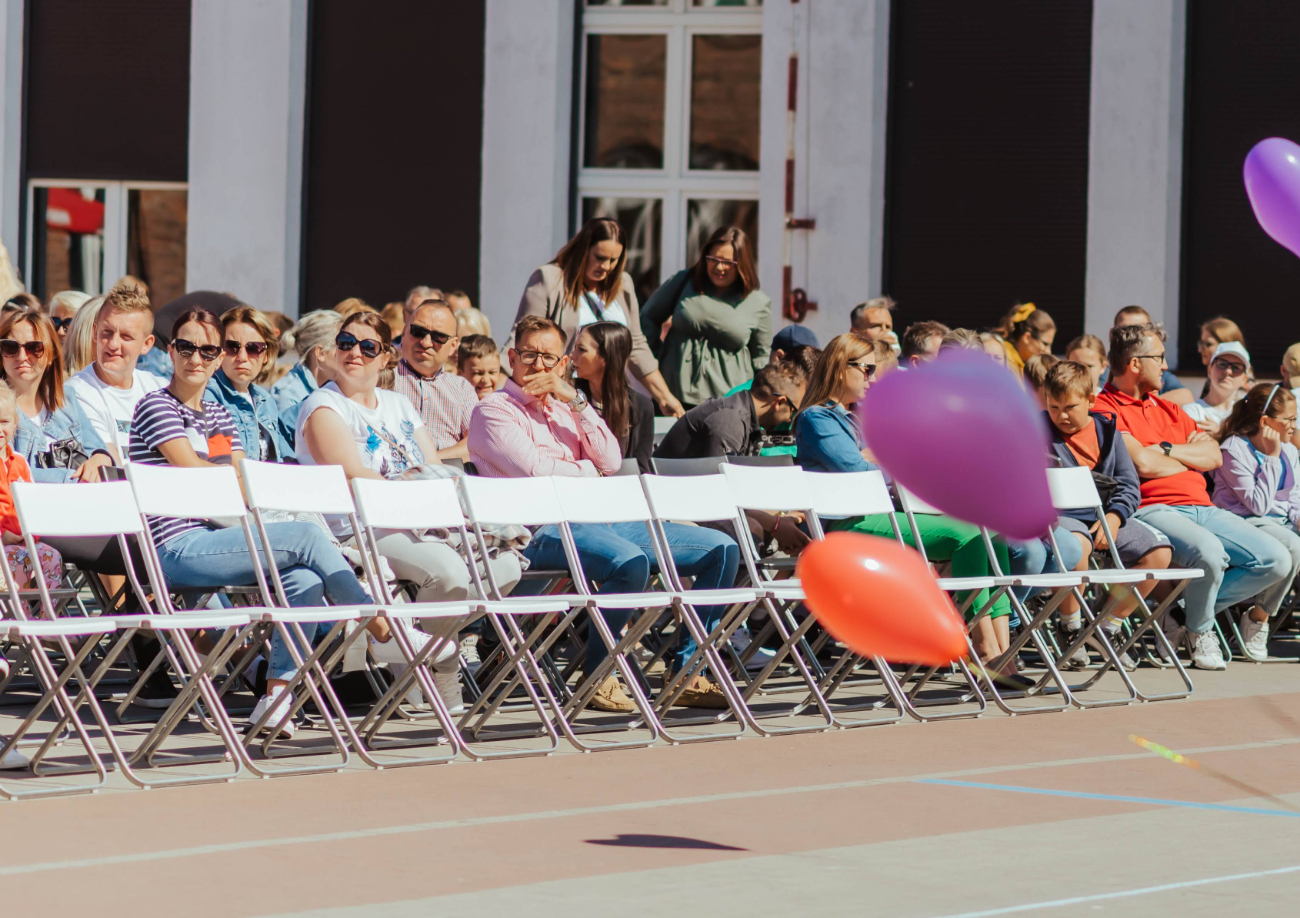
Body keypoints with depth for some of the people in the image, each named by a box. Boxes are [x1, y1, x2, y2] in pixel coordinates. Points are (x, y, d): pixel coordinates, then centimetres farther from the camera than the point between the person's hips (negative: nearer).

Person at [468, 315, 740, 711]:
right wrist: (587, 470, 6)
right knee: (629, 560, -39)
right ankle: (597, 675, -22)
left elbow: (611, 462, 10)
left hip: (600, 518, 8)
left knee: (722, 549, -2)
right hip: (545, 532, -8)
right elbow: (534, 470, -11)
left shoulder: (564, 407, 24)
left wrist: (577, 401, 2)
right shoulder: (494, 411, 4)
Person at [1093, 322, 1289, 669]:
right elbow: (1143, 464, -13)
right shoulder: (1105, 409, 0)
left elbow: (1214, 457, 15)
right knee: (1209, 550, -36)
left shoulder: (1169, 410, 26)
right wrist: (1189, 456, 6)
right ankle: (1200, 632, -7)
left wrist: (1165, 449, -1)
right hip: (1153, 509, -8)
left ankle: (1186, 610, 1)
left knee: (1276, 560, -7)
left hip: (1203, 508, 8)